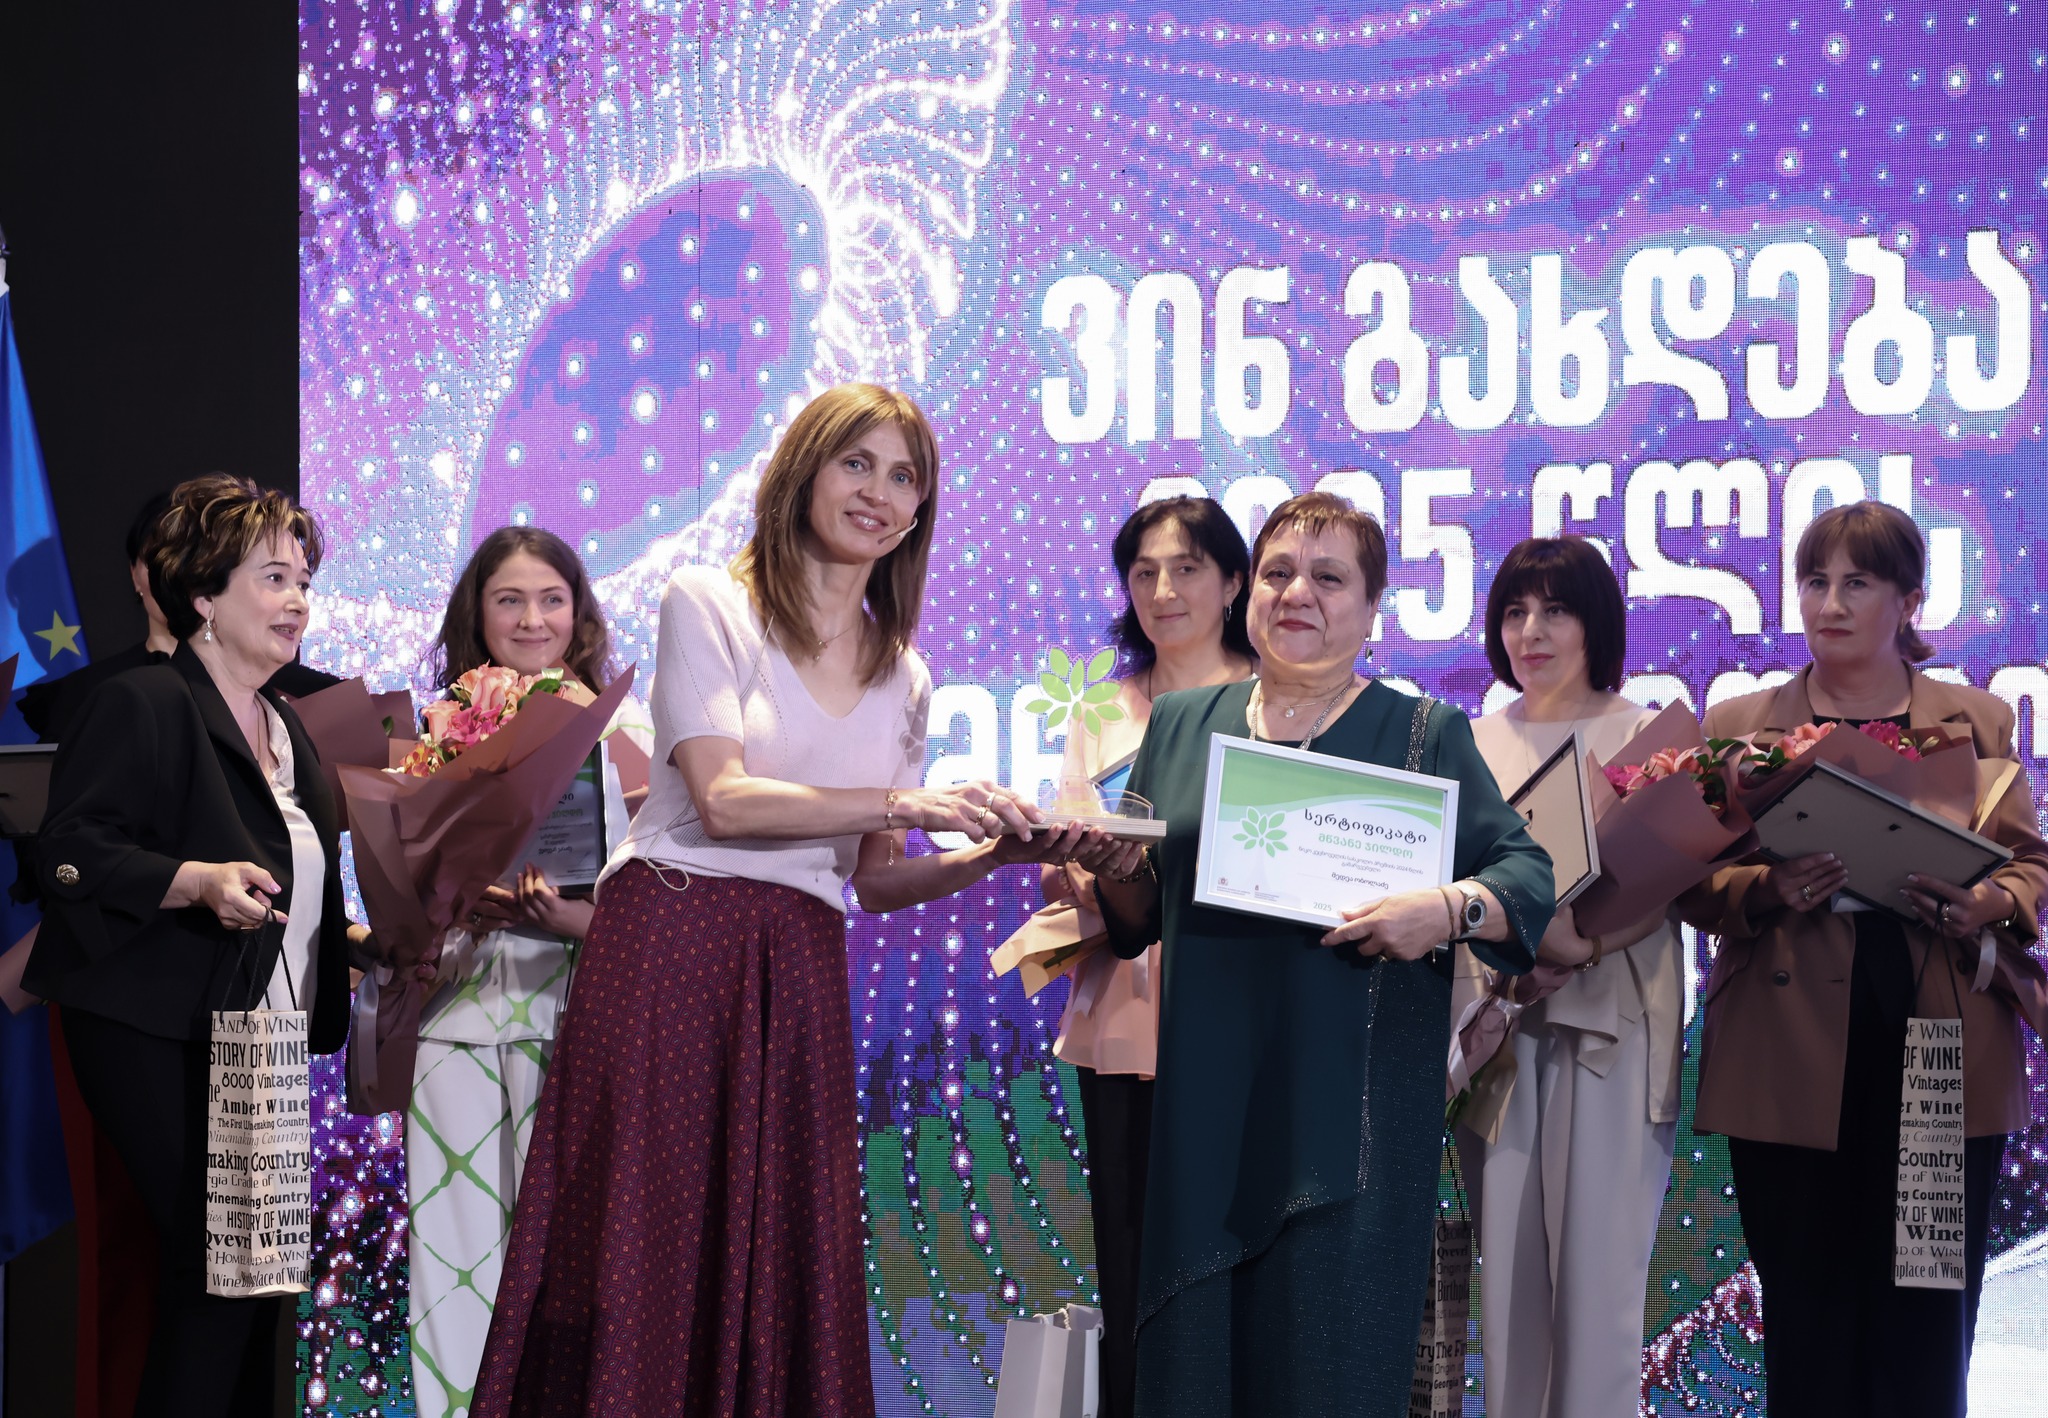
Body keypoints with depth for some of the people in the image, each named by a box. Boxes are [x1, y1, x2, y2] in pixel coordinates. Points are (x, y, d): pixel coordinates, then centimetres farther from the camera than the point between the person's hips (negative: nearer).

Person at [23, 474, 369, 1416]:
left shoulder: (286, 732, 20)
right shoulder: (142, 705, -7)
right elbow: (74, 853, -16)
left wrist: (354, 938, 17)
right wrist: (199, 880, -27)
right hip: (165, 1045, -8)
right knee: (216, 1260, -14)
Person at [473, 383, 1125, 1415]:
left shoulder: (905, 679, 17)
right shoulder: (707, 604, 1)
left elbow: (873, 879, 15)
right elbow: (722, 799, -10)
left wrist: (991, 853, -2)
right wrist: (905, 801, -13)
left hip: (801, 974, 5)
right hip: (670, 941, -5)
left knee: (781, 1264, 2)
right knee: (640, 1246, -6)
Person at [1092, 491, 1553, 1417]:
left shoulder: (1425, 734, 5)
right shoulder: (1180, 724, 13)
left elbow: (1528, 877, 1)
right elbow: (1135, 916, 15)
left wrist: (1453, 909, -19)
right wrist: (1115, 863, -6)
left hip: (1354, 1106, -2)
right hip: (1208, 1105, 3)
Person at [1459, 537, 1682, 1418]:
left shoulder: (1646, 736, 4)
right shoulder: (1476, 744, 16)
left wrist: (1581, 942, -23)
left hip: (1609, 1018, -3)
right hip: (1497, 1021, 4)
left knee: (1598, 1268, -7)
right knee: (1508, 1257, 3)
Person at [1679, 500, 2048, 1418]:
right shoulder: (1738, 726, 12)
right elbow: (1694, 886, 6)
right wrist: (1770, 889, -16)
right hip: (1795, 1068, 0)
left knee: (1927, 1328, 0)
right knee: (1808, 1328, 0)